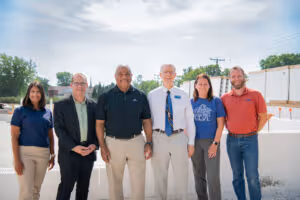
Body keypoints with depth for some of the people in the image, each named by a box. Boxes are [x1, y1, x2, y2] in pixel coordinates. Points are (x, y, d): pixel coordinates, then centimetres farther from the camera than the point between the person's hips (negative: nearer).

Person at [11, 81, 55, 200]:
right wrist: (16, 160, -11)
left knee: (36, 189, 13)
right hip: (25, 152, -4)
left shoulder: (47, 112, 10)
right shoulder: (20, 111, -1)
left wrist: (52, 155, 12)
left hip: (43, 154, 4)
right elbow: (14, 136, -5)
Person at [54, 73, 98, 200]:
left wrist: (94, 144, -8)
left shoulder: (93, 105, 8)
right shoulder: (61, 105, -2)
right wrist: (74, 147, -17)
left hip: (88, 152, 4)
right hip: (69, 153, -3)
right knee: (66, 186, -1)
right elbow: (59, 129, -8)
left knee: (83, 187, 12)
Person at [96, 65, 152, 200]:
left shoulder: (140, 96, 3)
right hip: (113, 143, 0)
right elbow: (99, 124, 0)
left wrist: (149, 143, -1)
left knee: (139, 183, 6)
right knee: (114, 183, 14)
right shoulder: (105, 97, -1)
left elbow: (147, 121, 6)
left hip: (136, 142, 1)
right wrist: (103, 147, -6)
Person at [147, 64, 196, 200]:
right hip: (159, 138, 0)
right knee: (160, 177, 10)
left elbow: (189, 120, 6)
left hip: (179, 138, 1)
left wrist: (191, 142, 3)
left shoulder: (183, 95, 5)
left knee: (181, 176, 8)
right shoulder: (152, 95, 3)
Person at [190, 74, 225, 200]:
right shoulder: (191, 102, 6)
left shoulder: (216, 101, 0)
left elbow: (220, 124, -2)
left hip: (211, 142, -2)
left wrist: (215, 144, -10)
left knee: (213, 177, -5)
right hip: (195, 143, 3)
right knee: (199, 176, 12)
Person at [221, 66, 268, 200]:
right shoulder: (225, 98, 4)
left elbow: (263, 117, 2)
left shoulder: (255, 95, -2)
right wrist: (230, 130, 4)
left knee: (252, 176, -2)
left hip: (250, 140, -2)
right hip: (232, 140, 3)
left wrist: (252, 132, 0)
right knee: (237, 176, 11)